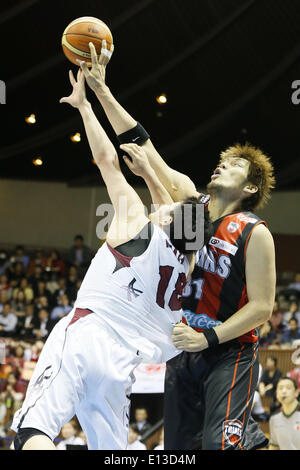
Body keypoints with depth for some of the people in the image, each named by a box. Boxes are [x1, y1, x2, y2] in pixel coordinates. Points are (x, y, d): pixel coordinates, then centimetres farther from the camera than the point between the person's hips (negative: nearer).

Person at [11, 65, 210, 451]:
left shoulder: (137, 223, 0)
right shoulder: (187, 264, 14)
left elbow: (107, 159, 6)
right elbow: (180, 223, 36)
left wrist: (84, 105, 16)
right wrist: (149, 173, 40)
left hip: (82, 335, -6)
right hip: (121, 359, 6)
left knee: (33, 428, -18)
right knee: (110, 449, 13)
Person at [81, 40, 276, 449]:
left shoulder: (254, 233, -8)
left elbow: (261, 306, -11)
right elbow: (140, 145, 6)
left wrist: (208, 338, -20)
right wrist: (101, 90, 2)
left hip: (229, 354, -6)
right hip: (183, 354, 6)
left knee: (219, 443, -24)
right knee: (179, 448, 7)